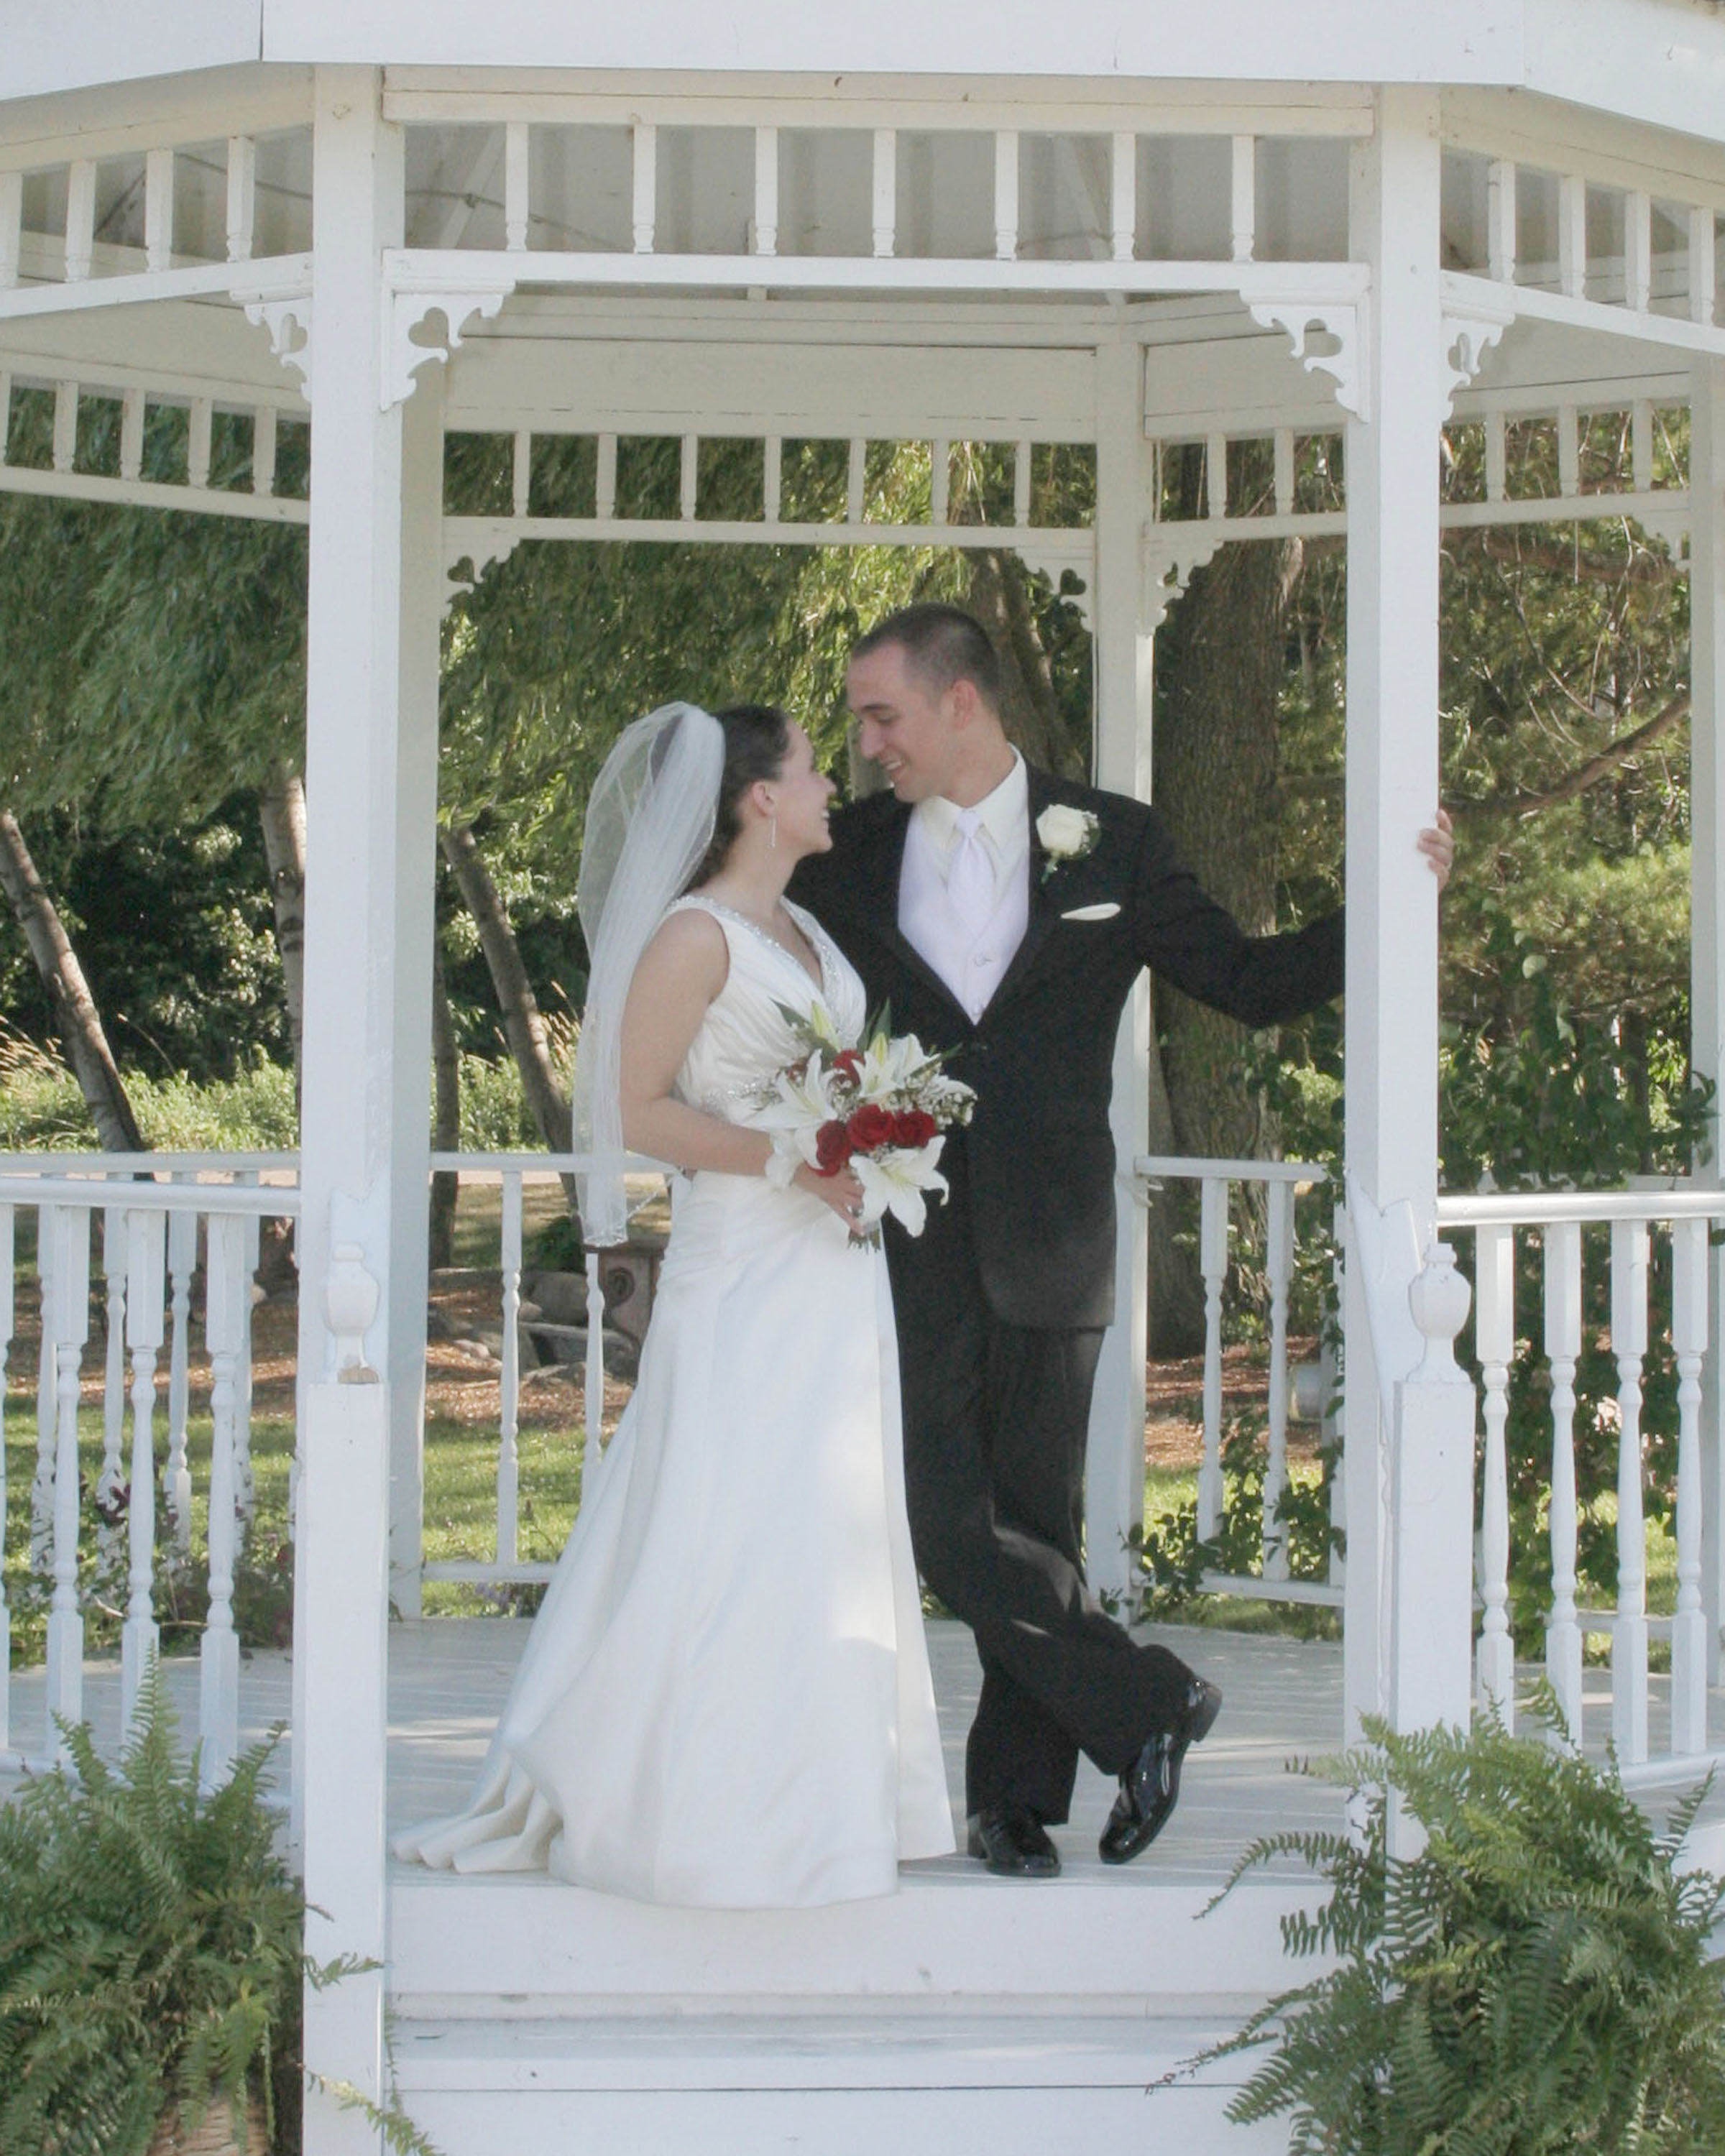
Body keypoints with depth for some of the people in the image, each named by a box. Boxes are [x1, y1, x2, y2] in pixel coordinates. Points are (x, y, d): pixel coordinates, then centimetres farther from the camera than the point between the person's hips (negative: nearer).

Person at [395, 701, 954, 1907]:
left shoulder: (811, 933, 16)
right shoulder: (696, 936, -10)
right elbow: (634, 1107, -14)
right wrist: (784, 1162, -18)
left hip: (837, 1266, 9)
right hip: (745, 1272, -9)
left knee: (833, 1537, 9)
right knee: (728, 1543, -8)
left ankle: (818, 1797, 16)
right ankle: (703, 1812, -2)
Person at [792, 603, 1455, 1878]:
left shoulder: (1111, 843, 4)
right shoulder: (849, 858, 7)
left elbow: (1249, 982, 9)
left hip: (1048, 1245, -1)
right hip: (910, 1243, 1)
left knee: (1039, 1523, 5)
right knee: (948, 1524, -8)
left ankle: (1016, 1796, 20)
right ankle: (1147, 1704, 10)